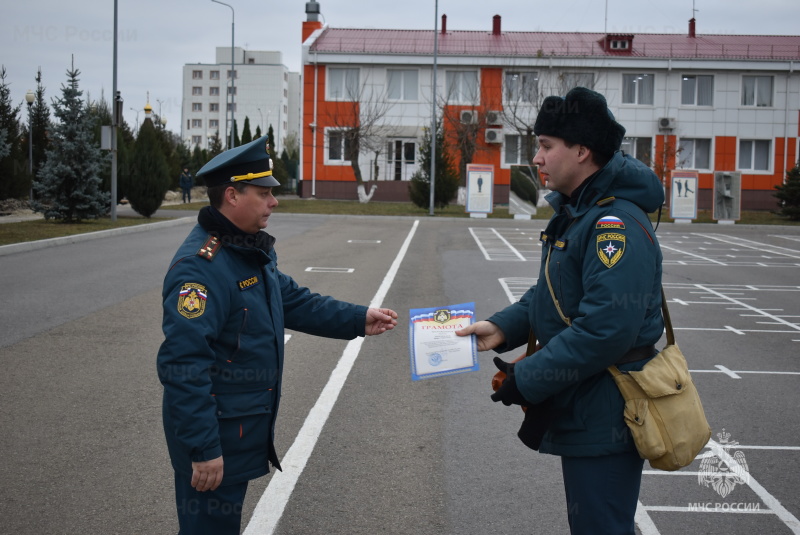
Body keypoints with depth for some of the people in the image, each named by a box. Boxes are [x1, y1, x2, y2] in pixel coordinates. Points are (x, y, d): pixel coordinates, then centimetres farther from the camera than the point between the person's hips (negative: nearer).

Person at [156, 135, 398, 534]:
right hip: (215, 433, -10)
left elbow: (295, 302, 18)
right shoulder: (200, 265, -25)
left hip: (246, 423, 10)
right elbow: (183, 364, -28)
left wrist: (358, 320, 8)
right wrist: (203, 448, -27)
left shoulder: (253, 251, 8)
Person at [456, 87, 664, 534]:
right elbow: (551, 296, 18)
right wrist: (504, 328, 1)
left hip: (605, 419, -10)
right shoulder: (575, 213, 12)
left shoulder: (618, 225, -23)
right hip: (583, 412, 10)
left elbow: (604, 330, -30)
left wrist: (528, 380, -21)